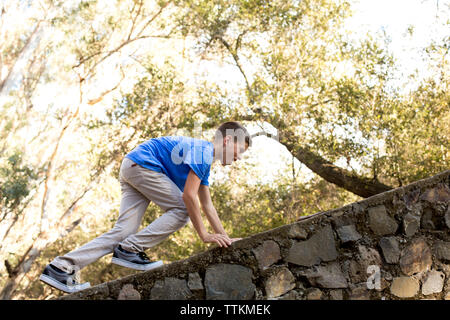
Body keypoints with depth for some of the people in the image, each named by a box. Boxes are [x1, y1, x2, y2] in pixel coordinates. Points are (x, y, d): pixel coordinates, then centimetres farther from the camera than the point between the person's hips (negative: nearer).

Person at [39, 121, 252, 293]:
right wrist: (204, 235, -13)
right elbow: (189, 196, -18)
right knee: (182, 210, -10)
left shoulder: (205, 162, 20)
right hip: (142, 163, -9)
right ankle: (129, 250, -14)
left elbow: (207, 205, 25)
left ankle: (61, 268, -10)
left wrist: (225, 238, 22)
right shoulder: (203, 152, -11)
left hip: (130, 168, 9)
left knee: (123, 231, -4)